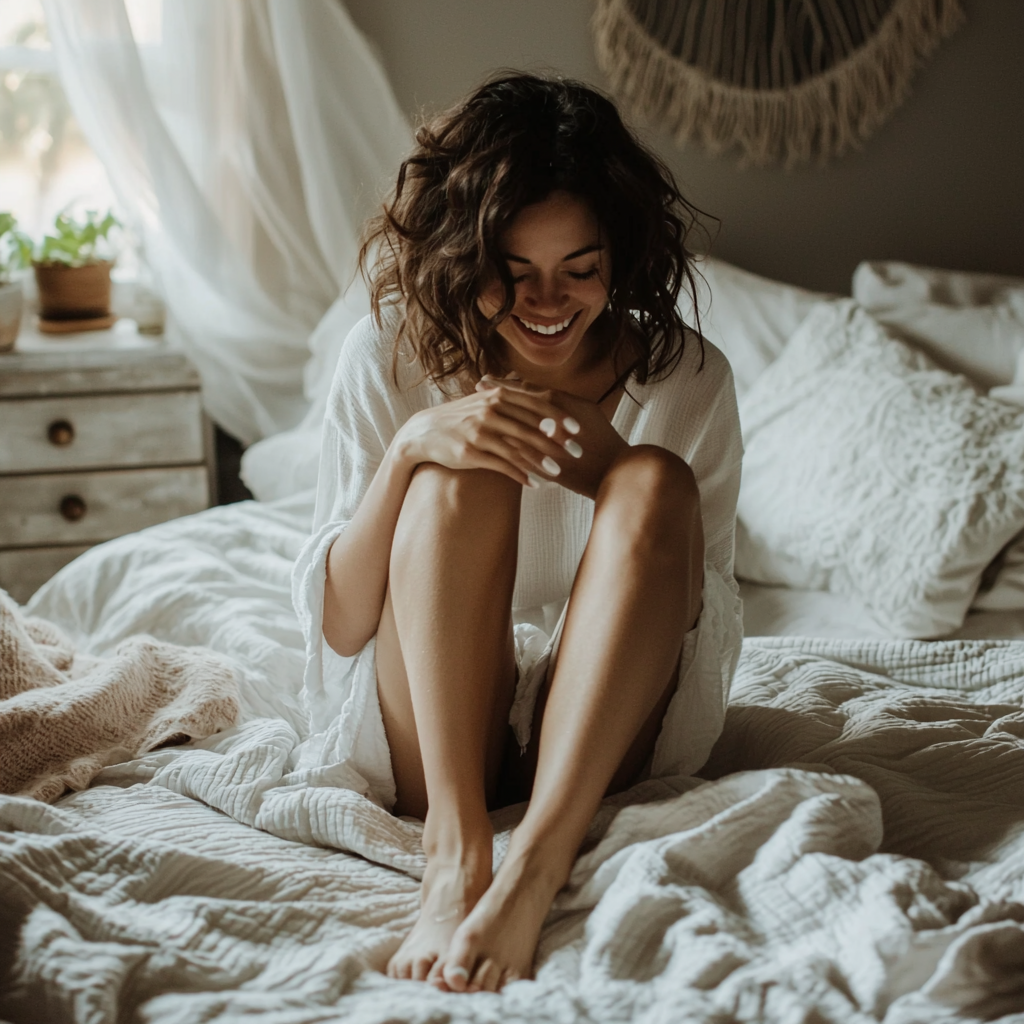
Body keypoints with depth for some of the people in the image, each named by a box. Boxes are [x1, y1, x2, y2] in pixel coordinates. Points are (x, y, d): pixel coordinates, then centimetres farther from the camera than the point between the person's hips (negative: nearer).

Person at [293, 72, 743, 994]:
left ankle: (533, 870, -37)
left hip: (605, 737, 1)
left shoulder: (686, 378, -4)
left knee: (657, 481, -25)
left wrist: (626, 487, -20)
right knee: (461, 477, -25)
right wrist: (407, 451, -24)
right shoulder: (392, 359, -6)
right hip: (422, 734, 0)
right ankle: (456, 851, -33)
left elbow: (713, 629, -4)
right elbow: (337, 627, -8)